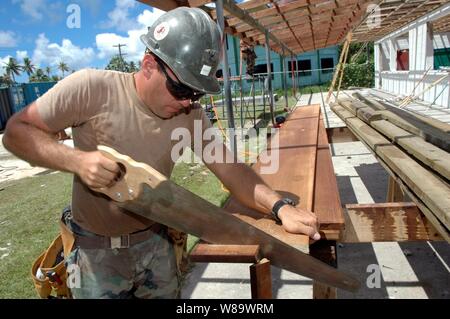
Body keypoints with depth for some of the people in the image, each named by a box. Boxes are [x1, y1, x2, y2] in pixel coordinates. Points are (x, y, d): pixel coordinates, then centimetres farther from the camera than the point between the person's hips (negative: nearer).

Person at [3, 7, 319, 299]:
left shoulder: (191, 115, -12)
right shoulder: (91, 88, -22)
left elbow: (230, 168, -12)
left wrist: (280, 206, -28)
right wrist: (77, 160, -32)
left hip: (155, 240, 4)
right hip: (96, 249, -3)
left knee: (169, 295, 20)